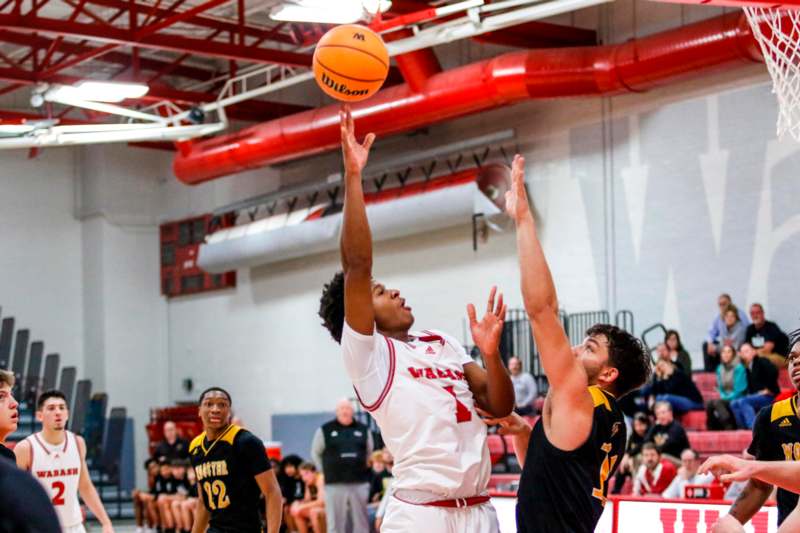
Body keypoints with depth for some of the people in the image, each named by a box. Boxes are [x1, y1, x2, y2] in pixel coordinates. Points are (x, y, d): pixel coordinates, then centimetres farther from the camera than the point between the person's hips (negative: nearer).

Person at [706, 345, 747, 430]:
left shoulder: (739, 368, -8)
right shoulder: (720, 369, 11)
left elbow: (740, 389, -12)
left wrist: (726, 398, -13)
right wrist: (723, 396, -4)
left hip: (736, 400, -5)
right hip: (725, 399, 5)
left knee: (717, 402, -32)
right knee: (708, 404, -24)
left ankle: (729, 427, -34)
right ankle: (715, 428, -18)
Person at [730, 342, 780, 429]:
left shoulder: (761, 362, -6)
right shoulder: (747, 368, 17)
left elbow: (774, 372, -24)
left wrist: (768, 389, -18)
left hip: (769, 396, -8)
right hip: (756, 396, 8)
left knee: (743, 402, -26)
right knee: (734, 404, -5)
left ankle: (754, 427, -32)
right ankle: (745, 428, -11)